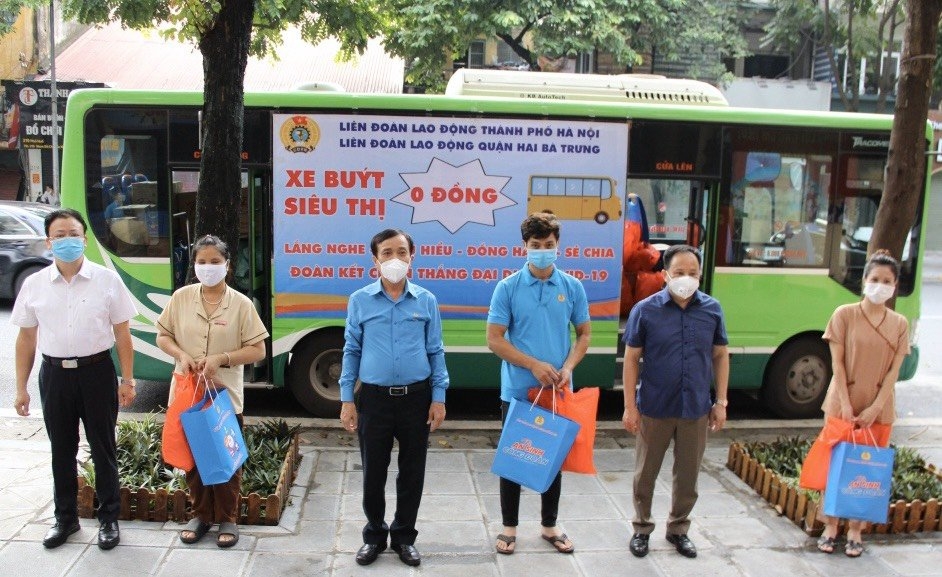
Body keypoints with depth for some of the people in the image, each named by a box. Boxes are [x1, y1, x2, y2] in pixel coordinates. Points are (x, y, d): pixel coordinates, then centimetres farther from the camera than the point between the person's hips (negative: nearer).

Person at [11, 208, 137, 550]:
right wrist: (21, 388, 7)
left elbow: (122, 333, -1)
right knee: (62, 450, 14)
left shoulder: (107, 280, -4)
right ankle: (65, 518, 31)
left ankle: (109, 518, 23)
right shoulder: (34, 285, 2)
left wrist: (127, 380, -3)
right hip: (54, 372, 2)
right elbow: (26, 338, 7)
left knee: (103, 448, 9)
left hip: (97, 371, -2)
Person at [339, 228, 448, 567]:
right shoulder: (359, 301, -1)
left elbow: (436, 352, 5)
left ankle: (404, 537, 29)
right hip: (374, 398, 0)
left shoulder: (426, 301, 1)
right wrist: (347, 400, 0)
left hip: (417, 398, 1)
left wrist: (438, 398, 0)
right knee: (373, 473, 9)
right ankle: (375, 535, 30)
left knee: (412, 473, 11)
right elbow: (351, 351, 3)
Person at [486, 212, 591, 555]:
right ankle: (509, 527, 24)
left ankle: (550, 526, 30)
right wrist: (535, 365, -17)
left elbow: (584, 333, 7)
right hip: (517, 391, -2)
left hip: (559, 392, 2)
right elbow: (494, 339, -9)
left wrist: (568, 368, -10)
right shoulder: (508, 288, -7)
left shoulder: (572, 287, 0)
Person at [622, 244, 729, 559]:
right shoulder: (645, 310, -9)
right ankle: (642, 528, 31)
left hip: (696, 409, 2)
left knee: (688, 475, 15)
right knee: (645, 473, 12)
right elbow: (631, 359, -5)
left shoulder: (712, 309, -2)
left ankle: (678, 528, 35)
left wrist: (721, 402, 5)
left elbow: (720, 356, 7)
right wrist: (630, 407, -8)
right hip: (654, 408, -2)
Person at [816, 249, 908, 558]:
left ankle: (855, 530, 21)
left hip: (878, 408, 2)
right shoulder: (845, 315, -4)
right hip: (843, 403, -2)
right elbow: (837, 362, -7)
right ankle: (830, 526, 19)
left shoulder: (899, 324, 3)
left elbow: (894, 370, -1)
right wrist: (846, 404, -12)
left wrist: (876, 407, -11)